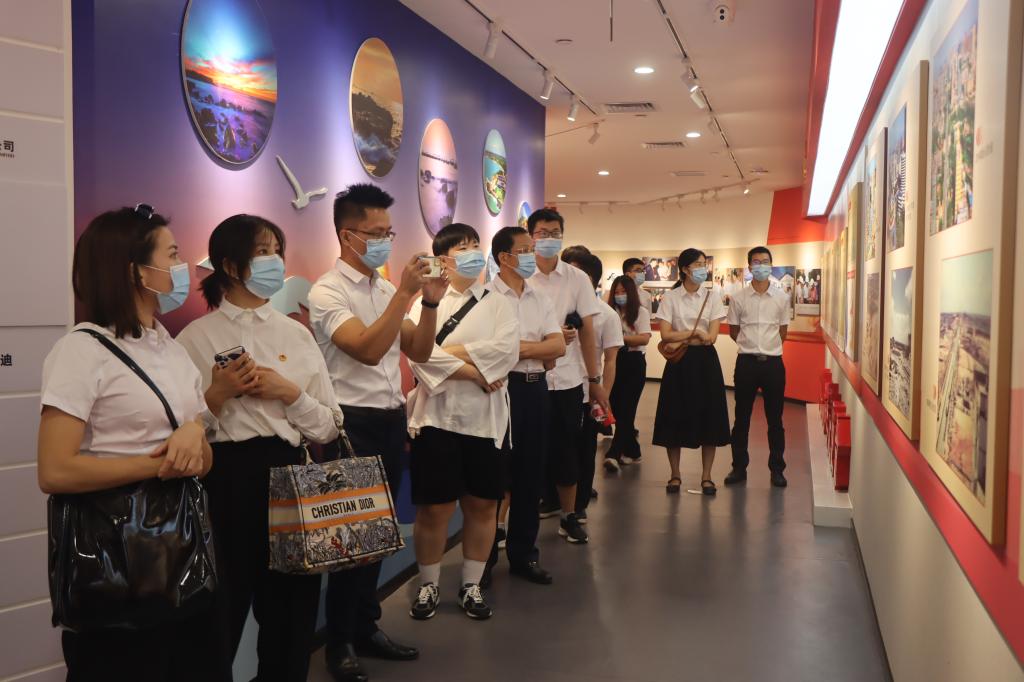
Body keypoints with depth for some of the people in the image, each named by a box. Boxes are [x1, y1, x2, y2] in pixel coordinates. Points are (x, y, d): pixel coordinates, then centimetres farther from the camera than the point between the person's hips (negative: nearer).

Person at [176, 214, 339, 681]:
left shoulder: (297, 335, 8)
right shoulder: (196, 337, -1)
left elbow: (328, 427, 6)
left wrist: (289, 393, -9)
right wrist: (218, 393, -16)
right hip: (223, 482, -3)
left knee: (291, 607, 11)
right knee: (221, 611, 5)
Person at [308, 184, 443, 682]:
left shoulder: (386, 289, 10)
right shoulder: (327, 292, -12)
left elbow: (419, 352, 7)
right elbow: (368, 350, -25)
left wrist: (430, 303, -7)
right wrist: (405, 294, -26)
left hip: (391, 420, 7)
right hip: (354, 424, -7)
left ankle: (366, 628, 31)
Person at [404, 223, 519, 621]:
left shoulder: (498, 305, 8)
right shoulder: (425, 304, 4)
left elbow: (506, 352, -11)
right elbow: (421, 357, -13)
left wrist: (450, 352, -14)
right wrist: (475, 373, -16)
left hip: (486, 419, 2)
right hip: (437, 418, -2)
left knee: (482, 506, 8)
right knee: (434, 508, 3)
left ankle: (471, 586, 24)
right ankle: (428, 586, 20)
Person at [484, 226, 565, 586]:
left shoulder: (539, 299, 12)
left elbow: (559, 346, 2)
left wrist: (520, 347, -9)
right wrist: (538, 349, -10)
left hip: (536, 388, 6)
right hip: (503, 387, -6)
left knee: (531, 474, 12)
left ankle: (523, 554, 25)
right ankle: (483, 557, 16)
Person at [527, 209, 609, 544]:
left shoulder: (578, 279, 3)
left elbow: (587, 331, 3)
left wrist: (595, 380, 1)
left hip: (567, 379, 1)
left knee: (566, 449, 7)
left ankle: (568, 515, 20)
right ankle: (549, 499, 27)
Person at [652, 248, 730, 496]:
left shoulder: (712, 296, 3)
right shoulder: (670, 298, 0)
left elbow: (712, 336, -6)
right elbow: (665, 335, -9)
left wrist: (681, 340, -12)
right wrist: (695, 333, -12)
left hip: (705, 360, 1)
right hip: (679, 363, -1)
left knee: (708, 418, 2)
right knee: (675, 417, 2)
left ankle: (706, 476, 13)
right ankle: (675, 475, 15)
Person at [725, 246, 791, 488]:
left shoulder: (782, 297, 3)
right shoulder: (739, 298, 0)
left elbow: (783, 331, 12)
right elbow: (733, 331, 9)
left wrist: (767, 347, 11)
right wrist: (751, 345, 10)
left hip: (773, 362, 0)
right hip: (746, 362, 0)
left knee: (775, 419, 6)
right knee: (741, 418, 7)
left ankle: (777, 469, 16)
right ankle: (739, 467, 16)